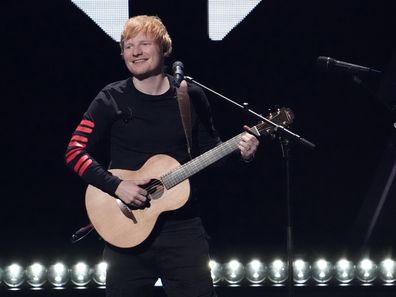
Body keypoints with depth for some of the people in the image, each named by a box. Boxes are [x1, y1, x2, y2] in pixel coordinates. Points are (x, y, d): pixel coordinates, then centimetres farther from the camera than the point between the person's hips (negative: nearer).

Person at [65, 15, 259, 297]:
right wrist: (116, 185, -17)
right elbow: (75, 153, -6)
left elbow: (210, 149, 13)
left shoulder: (192, 96, 2)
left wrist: (240, 151, -7)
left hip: (183, 227, 1)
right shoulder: (112, 100, -4)